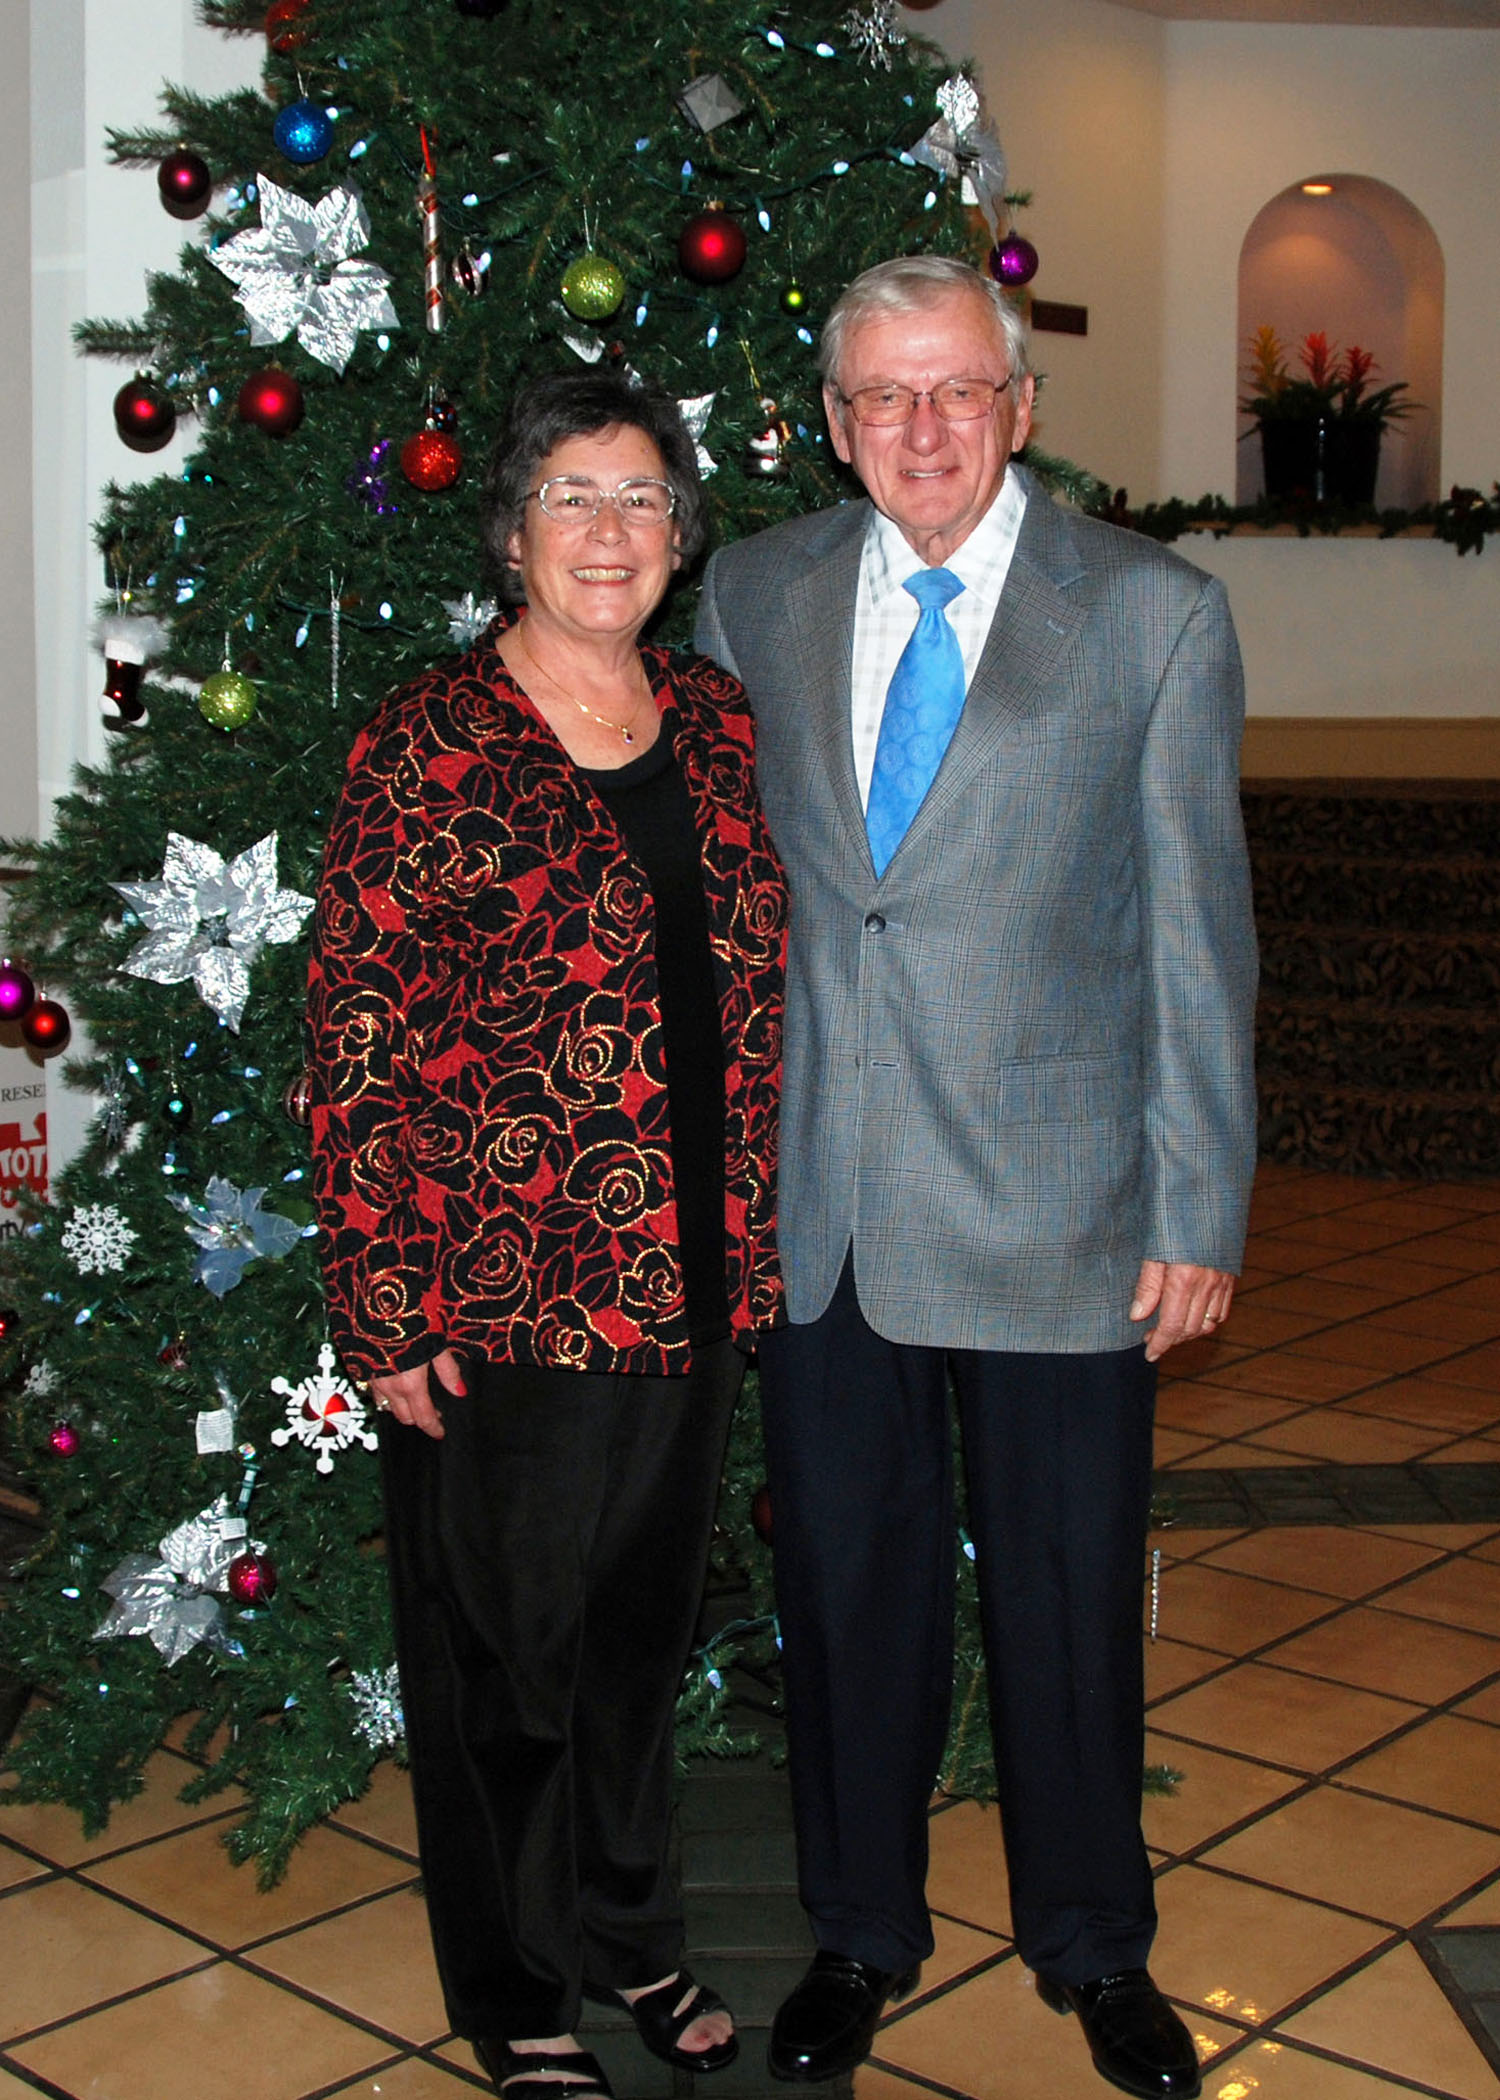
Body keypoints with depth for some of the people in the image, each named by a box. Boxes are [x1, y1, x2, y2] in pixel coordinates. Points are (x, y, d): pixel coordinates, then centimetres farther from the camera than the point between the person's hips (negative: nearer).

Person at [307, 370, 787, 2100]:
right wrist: (381, 1306, -14)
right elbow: (355, 1035, -11)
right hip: (498, 1290, -5)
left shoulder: (713, 723, 7)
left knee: (645, 1617, 19)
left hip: (684, 1273, 5)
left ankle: (629, 1930, 41)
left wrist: (748, 1251, 11)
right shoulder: (427, 745, -11)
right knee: (502, 1637, 10)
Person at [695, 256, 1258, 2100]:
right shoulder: (752, 596, 5)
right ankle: (861, 1932, 37)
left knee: (1068, 1602, 11)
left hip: (1054, 1205, -2)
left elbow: (1198, 930, -3)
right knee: (846, 1586, 15)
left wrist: (1199, 1214, -5)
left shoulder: (1156, 615, -4)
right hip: (812, 1202, 2)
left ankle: (1091, 1946, 35)